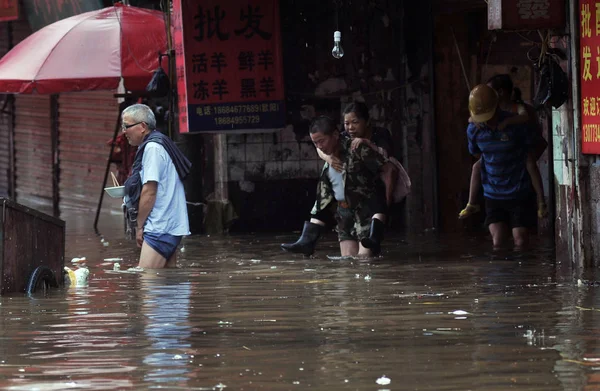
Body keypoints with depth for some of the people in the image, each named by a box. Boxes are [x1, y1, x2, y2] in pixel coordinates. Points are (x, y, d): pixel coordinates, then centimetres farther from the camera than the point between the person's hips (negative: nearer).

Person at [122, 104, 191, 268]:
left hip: (160, 229, -11)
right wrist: (128, 192, 15)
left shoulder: (152, 148, -13)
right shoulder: (160, 144, 19)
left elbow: (149, 192, -16)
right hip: (170, 227, 11)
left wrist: (139, 226, -10)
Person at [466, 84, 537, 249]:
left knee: (521, 241, -4)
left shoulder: (516, 125, -15)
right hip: (493, 194, 3)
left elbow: (530, 156, -3)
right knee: (498, 241, -2)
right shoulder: (474, 129, -3)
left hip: (518, 193, -3)